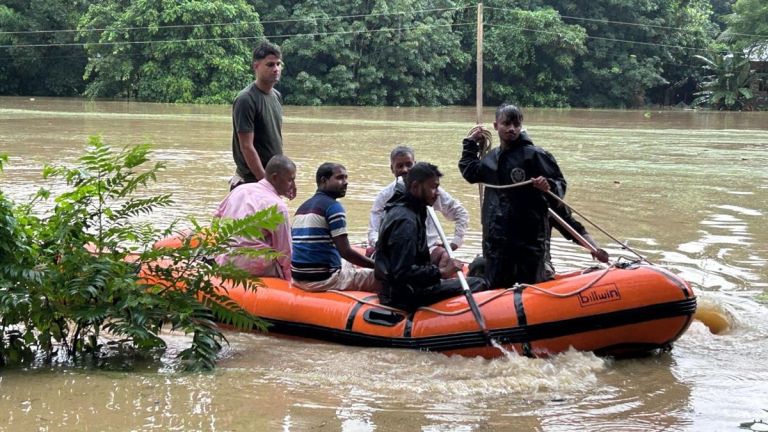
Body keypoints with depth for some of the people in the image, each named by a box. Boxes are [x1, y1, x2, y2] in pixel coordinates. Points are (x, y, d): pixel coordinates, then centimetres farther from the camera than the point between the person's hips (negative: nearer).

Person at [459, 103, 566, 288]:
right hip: (495, 237, 5)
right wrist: (470, 143, 26)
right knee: (495, 288, 10)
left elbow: (560, 184, -6)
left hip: (529, 237, -5)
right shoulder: (490, 158, 11)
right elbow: (469, 172, 30)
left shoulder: (534, 155, -8)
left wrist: (549, 187, -27)